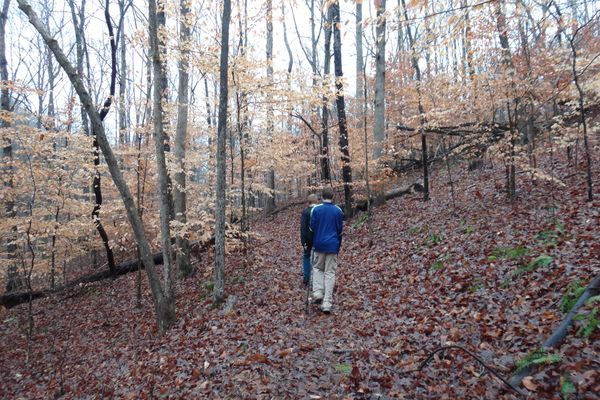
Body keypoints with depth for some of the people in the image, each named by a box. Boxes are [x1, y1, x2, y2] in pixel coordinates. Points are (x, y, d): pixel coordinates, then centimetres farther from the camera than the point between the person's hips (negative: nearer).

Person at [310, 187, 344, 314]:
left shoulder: (315, 209, -4)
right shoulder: (338, 211, 0)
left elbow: (312, 228, -1)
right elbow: (340, 230, 6)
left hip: (319, 244, 0)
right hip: (333, 245, 0)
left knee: (317, 268, 19)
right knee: (330, 272, 4)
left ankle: (318, 292, -1)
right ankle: (327, 303, 2)